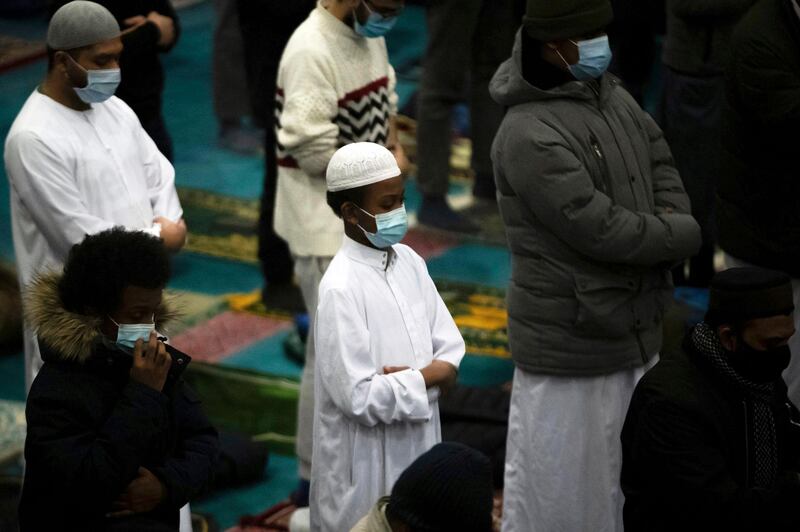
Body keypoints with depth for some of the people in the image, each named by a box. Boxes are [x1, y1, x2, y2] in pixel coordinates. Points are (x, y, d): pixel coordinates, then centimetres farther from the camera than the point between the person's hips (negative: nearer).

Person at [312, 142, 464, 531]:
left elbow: (451, 347, 5)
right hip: (366, 465, -7)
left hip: (417, 448, 7)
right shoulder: (341, 288, -19)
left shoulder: (410, 263, 3)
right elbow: (359, 398, -22)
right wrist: (427, 376, -12)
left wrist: (409, 378, -14)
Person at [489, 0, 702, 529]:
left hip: (634, 333, 8)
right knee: (557, 489, 2)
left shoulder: (608, 94, 4)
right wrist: (689, 235, -11)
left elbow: (659, 159, 15)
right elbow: (602, 230, -24)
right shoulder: (530, 137, -23)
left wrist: (669, 224, -6)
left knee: (624, 484, 20)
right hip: (570, 345, -8)